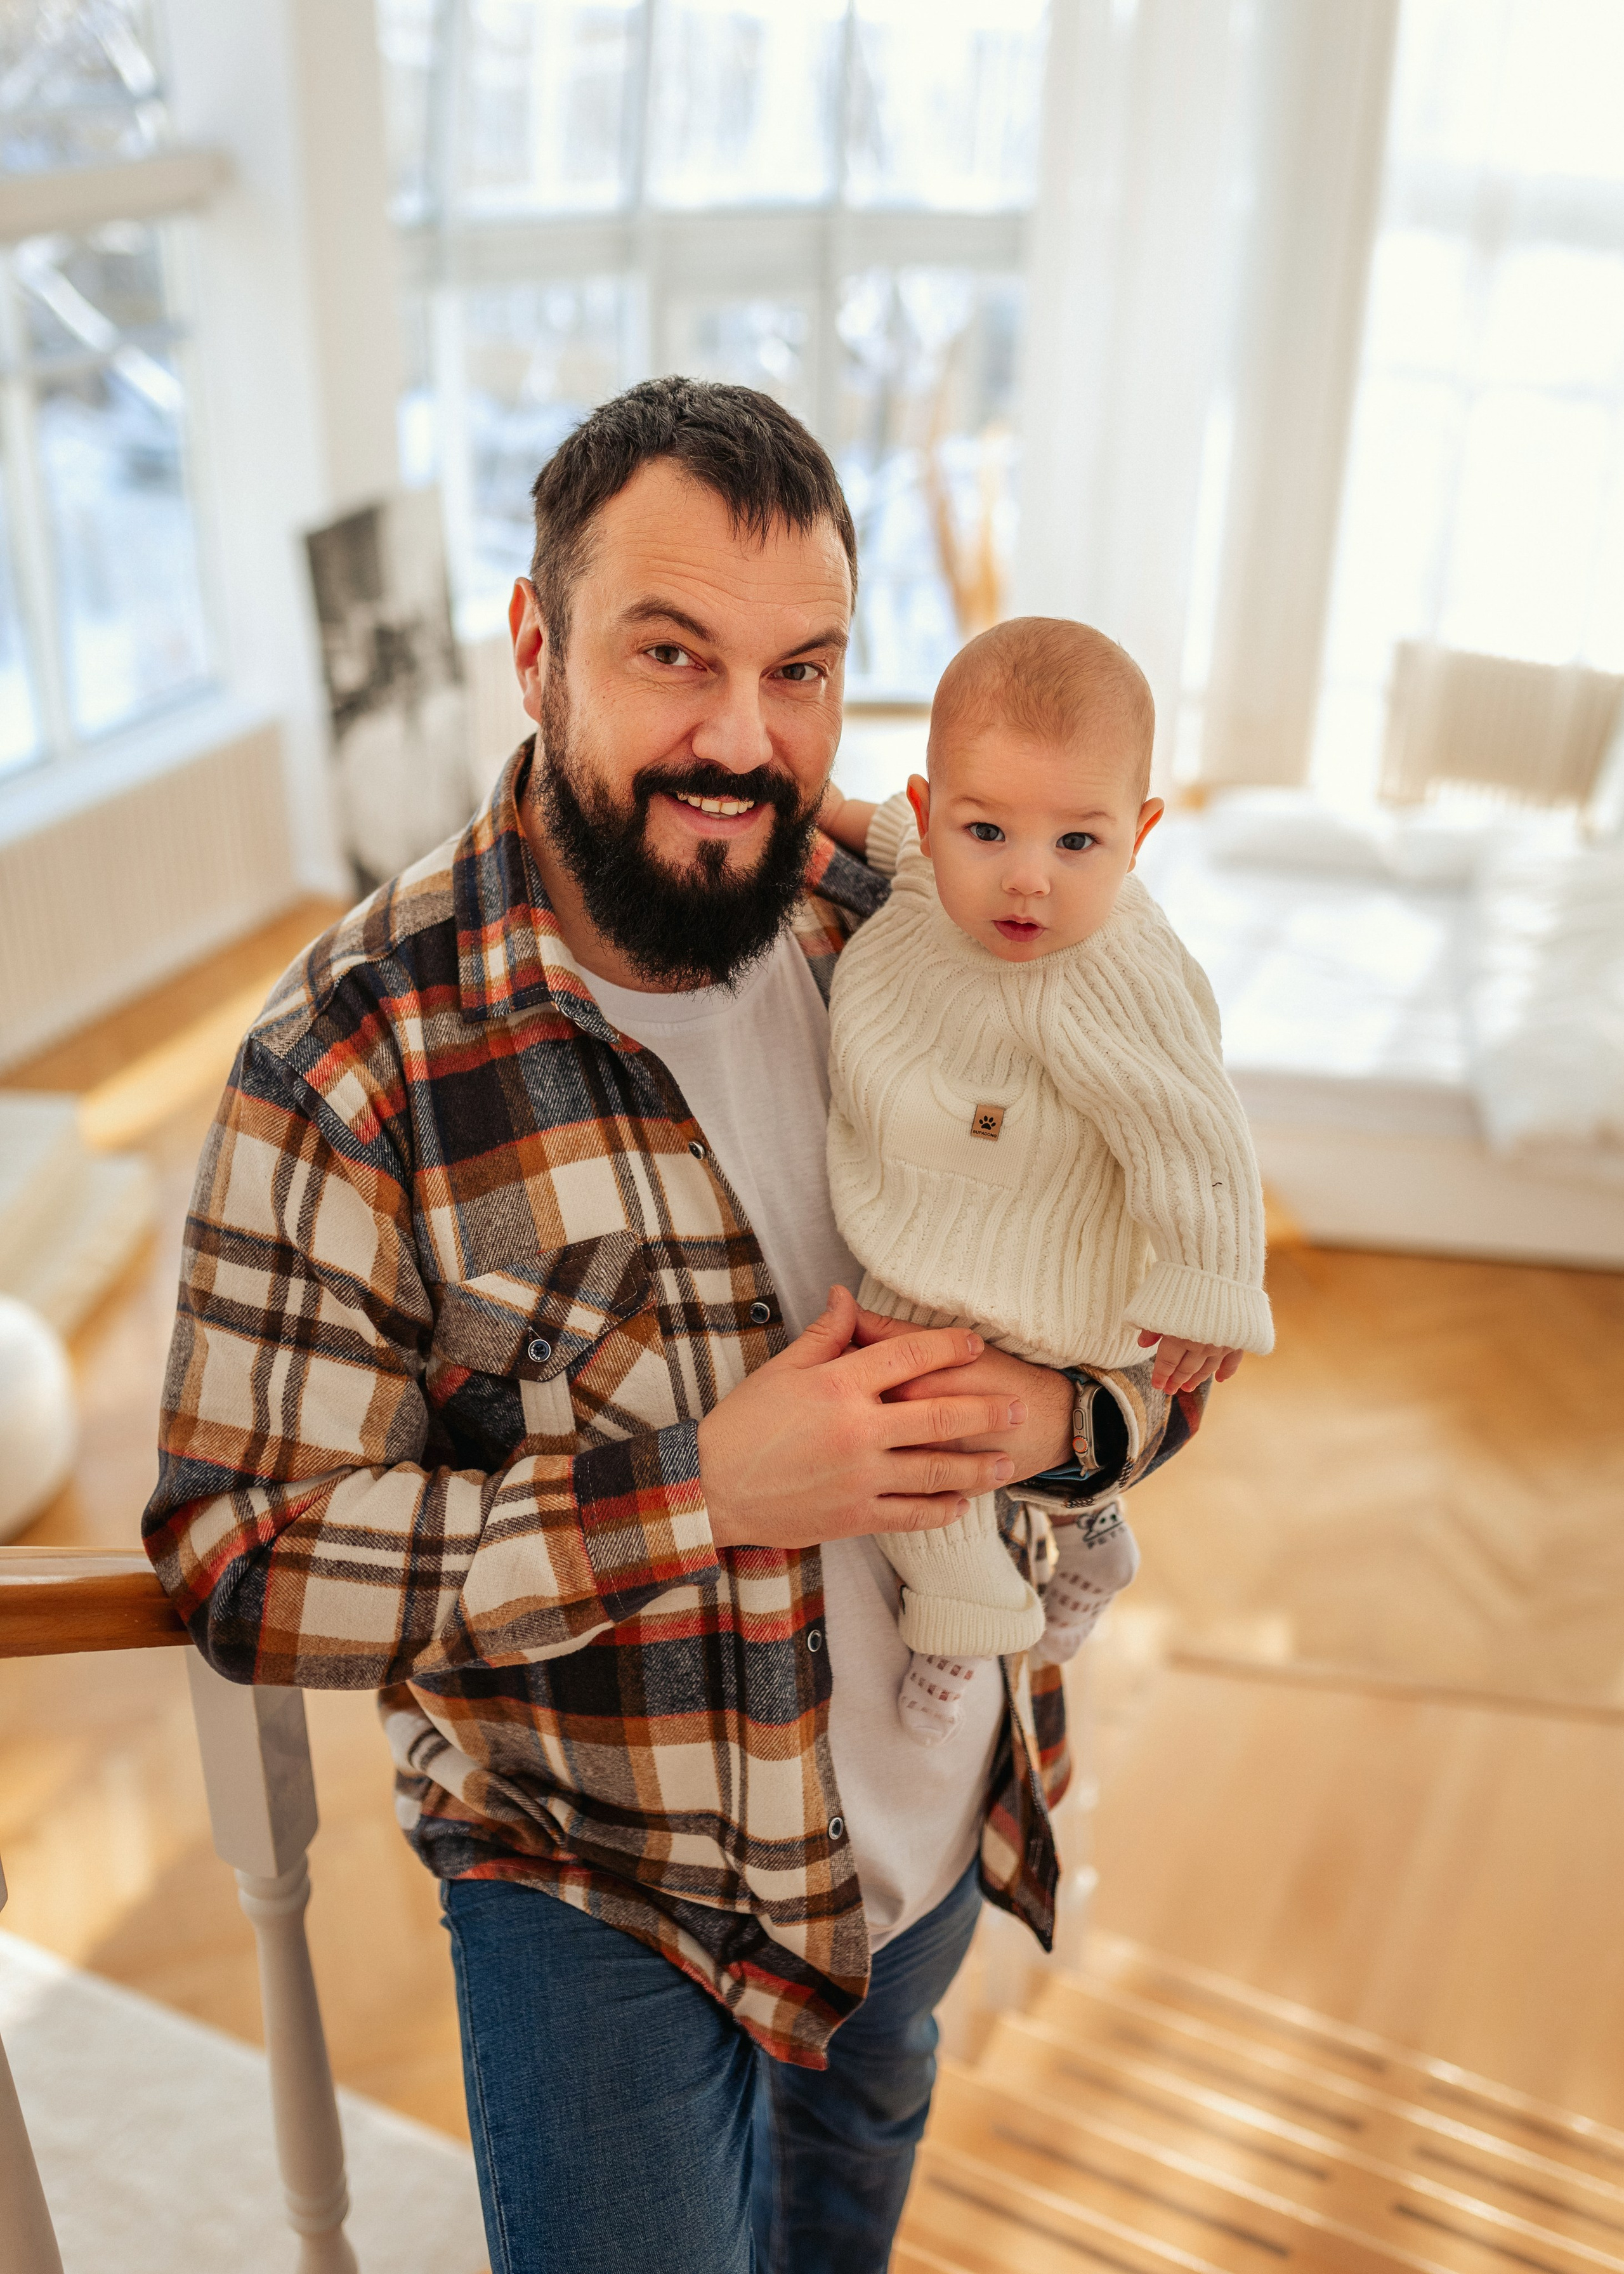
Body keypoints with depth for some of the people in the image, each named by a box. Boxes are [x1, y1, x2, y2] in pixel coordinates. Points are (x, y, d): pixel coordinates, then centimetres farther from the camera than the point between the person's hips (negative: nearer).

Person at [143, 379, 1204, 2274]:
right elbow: (243, 1561, -24)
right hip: (597, 1886, -5)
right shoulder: (359, 1060, -25)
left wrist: (1057, 1411, -25)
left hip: (944, 1807, 5)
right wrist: (704, 1491, -31)